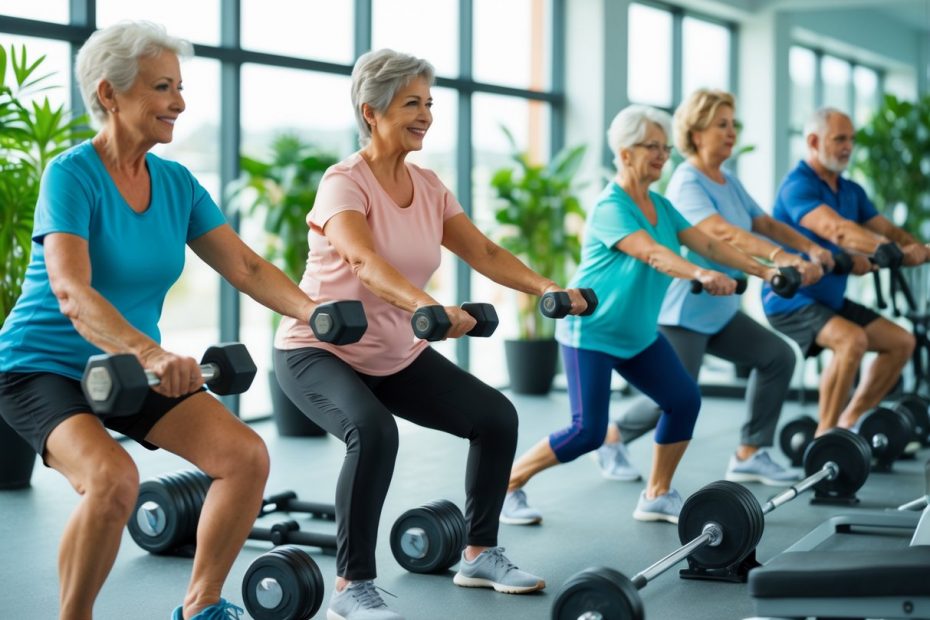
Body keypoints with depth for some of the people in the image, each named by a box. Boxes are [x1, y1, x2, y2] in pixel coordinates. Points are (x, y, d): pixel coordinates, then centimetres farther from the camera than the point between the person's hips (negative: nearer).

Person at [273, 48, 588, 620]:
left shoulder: (428, 186, 2)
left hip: (396, 354, 8)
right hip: (318, 350, -8)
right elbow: (366, 261, -39)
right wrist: (429, 307, -56)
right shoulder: (344, 183, -21)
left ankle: (480, 554, 20)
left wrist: (544, 287, -19)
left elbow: (482, 252, -2)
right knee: (373, 432, -34)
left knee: (496, 417, 2)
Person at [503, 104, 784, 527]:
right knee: (588, 432, -12)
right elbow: (651, 253, -36)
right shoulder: (610, 207, -20)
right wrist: (700, 275, -52)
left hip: (638, 333, 9)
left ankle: (657, 496, 15)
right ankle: (507, 483, 6)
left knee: (684, 400, 1)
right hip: (591, 331, -9)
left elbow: (706, 243, 1)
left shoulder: (660, 206, 6)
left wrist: (761, 270, -10)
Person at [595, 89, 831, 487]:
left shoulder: (728, 182, 9)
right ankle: (611, 438, 18)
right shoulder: (686, 183, -19)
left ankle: (748, 457, 8)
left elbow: (765, 223, 6)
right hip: (681, 312, -9)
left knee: (777, 356, 2)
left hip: (721, 312, 9)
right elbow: (723, 233, -35)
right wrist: (782, 259, -46)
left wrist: (811, 248, -12)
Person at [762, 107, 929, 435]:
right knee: (852, 339, -31)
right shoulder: (798, 186, -19)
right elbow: (837, 230, -34)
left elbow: (886, 229, 5)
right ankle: (825, 435, -19)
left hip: (831, 299, 9)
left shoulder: (852, 191, 11)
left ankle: (850, 421, 15)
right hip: (791, 299, -9)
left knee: (901, 341, 7)